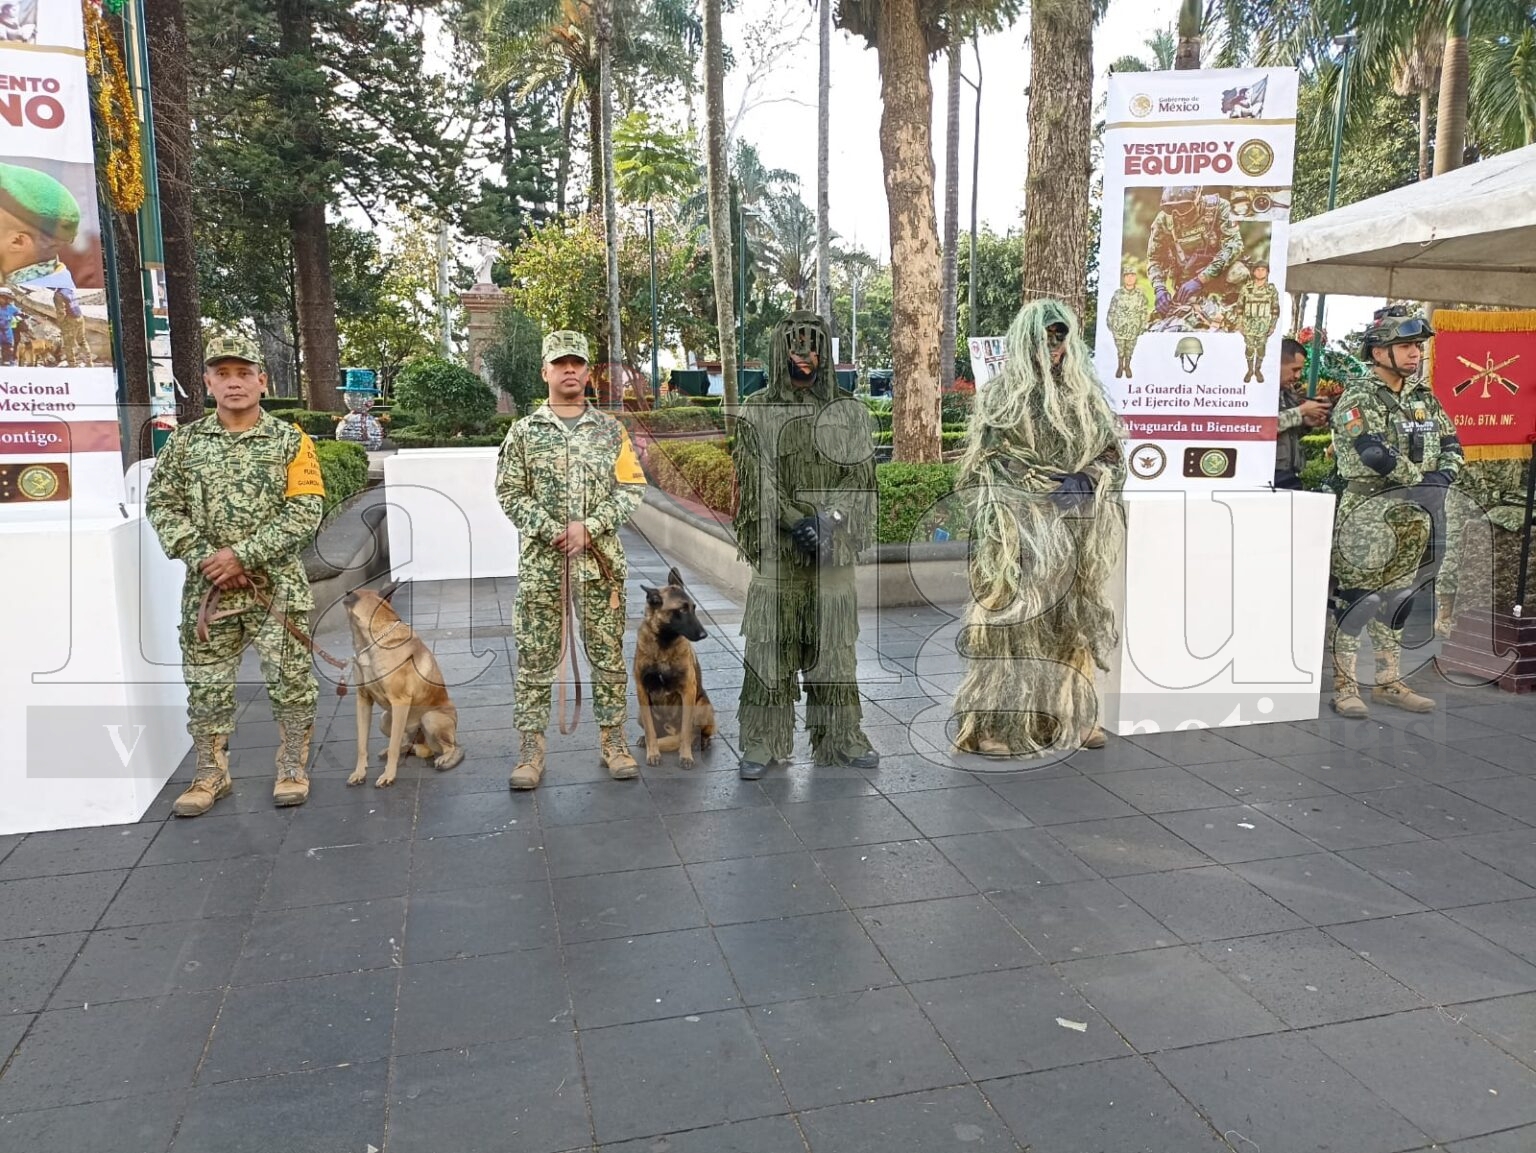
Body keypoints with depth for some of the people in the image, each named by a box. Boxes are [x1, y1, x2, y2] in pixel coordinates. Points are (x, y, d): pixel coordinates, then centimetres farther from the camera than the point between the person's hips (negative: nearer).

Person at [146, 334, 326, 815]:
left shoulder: (290, 441, -2)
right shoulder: (184, 442, 6)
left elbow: (305, 511, -9)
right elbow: (161, 504, 4)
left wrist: (243, 554, -15)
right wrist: (203, 558, -10)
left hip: (277, 586, -2)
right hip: (207, 588, 3)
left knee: (290, 681, 2)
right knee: (206, 684, 9)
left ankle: (293, 768, 18)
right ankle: (211, 774, 23)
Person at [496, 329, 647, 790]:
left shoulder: (610, 430, 6)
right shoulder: (524, 431, 4)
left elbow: (631, 489, 2)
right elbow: (510, 493, 1)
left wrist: (589, 527, -11)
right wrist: (551, 531, -11)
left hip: (601, 560, 1)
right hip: (541, 561, -1)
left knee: (608, 654, 7)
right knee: (535, 659, 3)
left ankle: (614, 742, 19)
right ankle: (531, 750, 13)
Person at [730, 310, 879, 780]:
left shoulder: (849, 411, 9)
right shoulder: (755, 411, 3)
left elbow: (861, 474, 2)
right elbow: (758, 480, -5)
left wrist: (828, 520, -13)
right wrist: (795, 521, -17)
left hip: (833, 544, 2)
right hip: (776, 546, -1)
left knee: (833, 641, 6)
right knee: (771, 643, -1)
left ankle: (841, 736, 16)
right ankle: (763, 742, 7)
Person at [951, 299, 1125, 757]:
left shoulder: (1087, 394, 13)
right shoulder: (1001, 393, 0)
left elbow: (1112, 454, 15)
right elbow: (986, 462, -5)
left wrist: (1085, 482, -2)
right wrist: (1048, 486, -12)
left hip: (1075, 529, 5)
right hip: (1021, 526, -5)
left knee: (1072, 619, 8)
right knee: (1014, 616, -7)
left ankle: (1072, 713, 18)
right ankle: (998, 723, -2)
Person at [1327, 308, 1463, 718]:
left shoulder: (1425, 399, 14)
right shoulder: (1357, 399, -10)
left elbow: (1451, 446, 15)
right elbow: (1374, 454, -23)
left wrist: (1442, 476, -6)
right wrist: (1422, 479, -14)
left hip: (1413, 517, 8)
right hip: (1366, 516, -8)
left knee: (1398, 601, 13)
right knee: (1355, 601, -6)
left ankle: (1390, 683, 22)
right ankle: (1345, 687, 1)